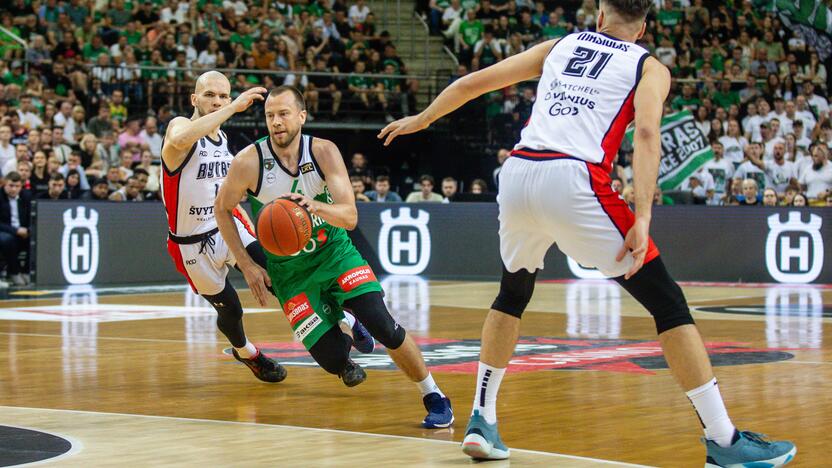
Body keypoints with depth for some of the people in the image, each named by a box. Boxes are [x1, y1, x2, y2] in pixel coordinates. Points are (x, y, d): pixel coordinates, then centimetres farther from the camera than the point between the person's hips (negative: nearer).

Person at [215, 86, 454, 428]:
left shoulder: (324, 152, -14)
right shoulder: (249, 162, -17)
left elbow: (350, 217, -20)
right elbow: (222, 209, 1)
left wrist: (315, 206, -42)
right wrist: (247, 266, -5)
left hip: (334, 251, 0)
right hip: (288, 269, 0)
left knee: (383, 326, -20)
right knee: (333, 361, -11)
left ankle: (434, 398, 0)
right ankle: (343, 332, 27)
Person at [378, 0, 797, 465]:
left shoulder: (558, 47, 25)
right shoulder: (650, 67, 14)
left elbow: (471, 83, 27)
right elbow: (647, 133, -6)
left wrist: (420, 120, 43)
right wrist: (642, 220, -13)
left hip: (517, 173, 4)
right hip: (574, 181, -4)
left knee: (514, 293, 30)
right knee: (668, 303, 4)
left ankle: (481, 421, 28)